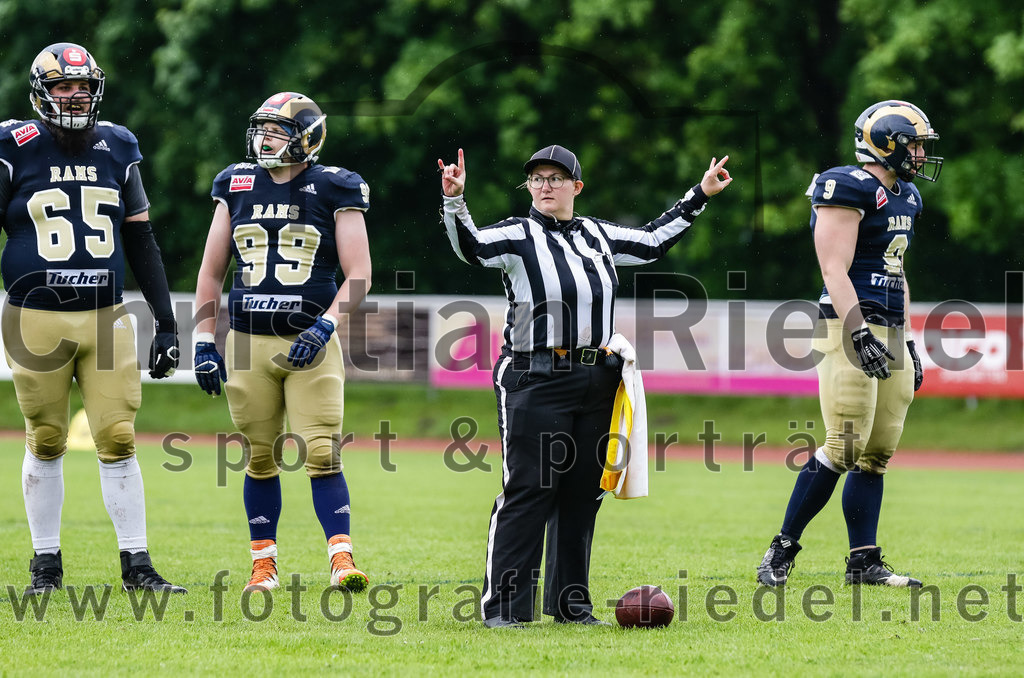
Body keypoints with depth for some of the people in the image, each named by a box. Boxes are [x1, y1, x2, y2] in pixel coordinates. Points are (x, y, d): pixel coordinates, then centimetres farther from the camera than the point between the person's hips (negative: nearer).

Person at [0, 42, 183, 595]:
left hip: (106, 318, 2)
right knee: (46, 442, 5)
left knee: (118, 440, -2)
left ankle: (137, 566, 1)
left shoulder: (118, 151, 8)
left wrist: (166, 323, 11)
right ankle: (46, 565, 15)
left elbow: (141, 243, 13)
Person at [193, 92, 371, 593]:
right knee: (261, 458, 7)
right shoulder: (237, 187, 9)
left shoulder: (333, 191, -1)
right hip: (248, 342, 3)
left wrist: (323, 328, -15)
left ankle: (341, 557, -9)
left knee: (322, 454, -11)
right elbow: (211, 273, 14)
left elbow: (358, 276, -2)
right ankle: (264, 563, 16)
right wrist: (204, 342, 8)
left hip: (310, 344, -3)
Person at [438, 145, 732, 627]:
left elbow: (652, 243, 28)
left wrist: (699, 196, 29)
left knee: (583, 491, 9)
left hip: (596, 382, 6)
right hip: (535, 382, -6)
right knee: (527, 490, -9)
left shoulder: (598, 235, 14)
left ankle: (570, 603, 17)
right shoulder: (518, 235, -3)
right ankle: (503, 605, -5)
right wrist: (454, 202, -38)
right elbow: (472, 247, -20)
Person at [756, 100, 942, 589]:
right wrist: (859, 332, -26)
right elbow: (835, 271, -17)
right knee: (845, 448, -12)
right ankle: (782, 549, -3)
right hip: (849, 328, -9)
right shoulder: (848, 190, -11)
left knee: (877, 452, 7)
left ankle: (863, 561, 10)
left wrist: (907, 342, 23)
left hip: (889, 333, 9)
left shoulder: (902, 198, 18)